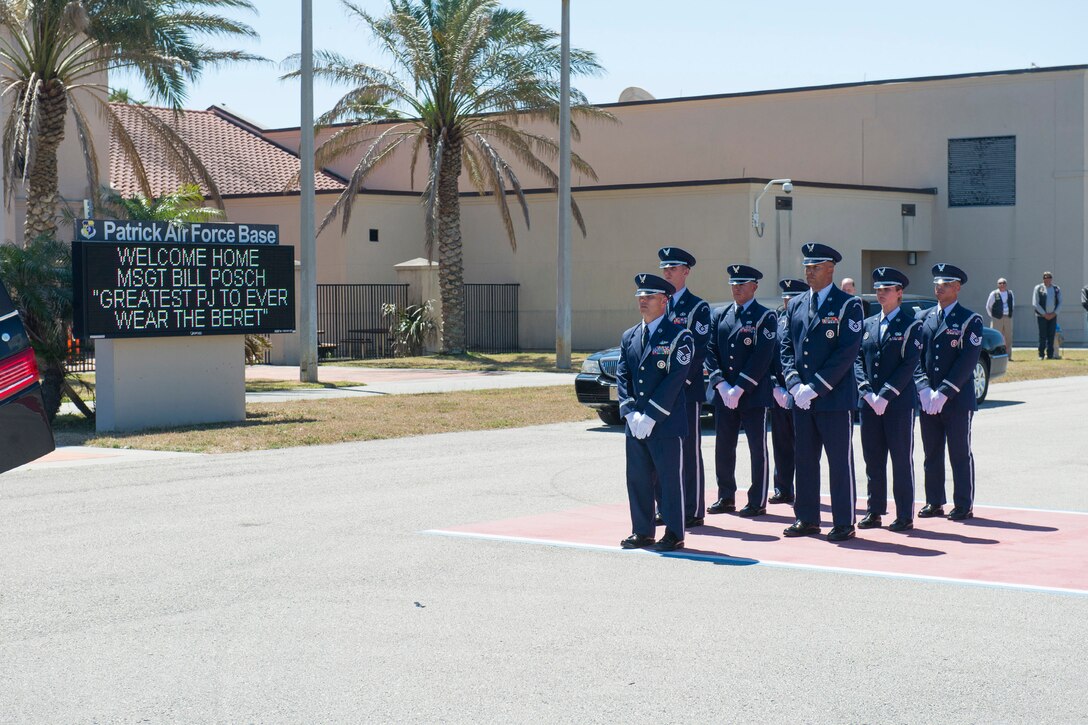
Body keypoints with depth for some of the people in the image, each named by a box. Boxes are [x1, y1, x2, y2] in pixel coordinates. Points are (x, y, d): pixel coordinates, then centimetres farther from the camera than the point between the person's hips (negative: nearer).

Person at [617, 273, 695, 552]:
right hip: (635, 425, 6)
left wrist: (650, 416, -17)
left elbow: (675, 379, -13)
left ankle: (674, 535, 8)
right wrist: (630, 413, -6)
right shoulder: (629, 337, 13)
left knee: (670, 480, 0)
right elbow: (622, 376, 9)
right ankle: (642, 532, 20)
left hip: (666, 424, -6)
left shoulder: (679, 337, -6)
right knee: (637, 479, 10)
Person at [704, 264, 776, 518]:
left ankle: (758, 501, 8)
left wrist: (739, 388, -17)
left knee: (758, 448, 2)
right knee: (723, 447, 9)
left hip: (753, 394, -5)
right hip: (723, 394, 5)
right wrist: (721, 384, -9)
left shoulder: (765, 317, -4)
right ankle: (726, 497, 20)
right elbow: (710, 351, 5)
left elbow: (762, 356, -12)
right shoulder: (719, 315, 11)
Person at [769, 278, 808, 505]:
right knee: (781, 443, 10)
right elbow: (768, 356, 9)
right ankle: (783, 490, 18)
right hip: (779, 391, 5)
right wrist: (775, 387, -2)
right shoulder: (776, 320, 8)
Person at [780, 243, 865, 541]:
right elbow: (786, 347, 12)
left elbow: (847, 352, -12)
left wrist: (815, 388, -15)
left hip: (834, 397, -6)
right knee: (805, 460, 10)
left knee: (840, 461, 0)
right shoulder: (795, 305, 13)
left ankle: (844, 523, 5)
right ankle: (807, 519, 19)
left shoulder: (848, 305, -6)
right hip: (802, 400, 6)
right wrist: (795, 384, -4)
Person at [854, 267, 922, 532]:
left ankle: (905, 516, 4)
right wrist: (867, 392, -7)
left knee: (902, 460, 0)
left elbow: (909, 365, -10)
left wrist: (885, 395, -16)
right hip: (869, 404, 5)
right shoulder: (867, 324, 13)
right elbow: (858, 360, 8)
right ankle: (874, 512, 16)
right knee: (873, 459, 8)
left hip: (899, 403, -5)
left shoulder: (911, 326, -2)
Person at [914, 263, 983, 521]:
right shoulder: (924, 317, 12)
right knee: (931, 453, 9)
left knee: (960, 454, 1)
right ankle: (935, 503, 17)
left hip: (958, 400, -4)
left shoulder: (970, 320, -2)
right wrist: (924, 388, -9)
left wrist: (944, 392, -16)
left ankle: (964, 506, 8)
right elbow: (915, 355, 6)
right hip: (928, 400, 4)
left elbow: (968, 361, -11)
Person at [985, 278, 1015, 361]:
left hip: (1008, 318, 4)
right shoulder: (994, 294, -3)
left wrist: (1010, 313, 14)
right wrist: (992, 316, 2)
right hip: (997, 319, -4)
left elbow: (1013, 304, 23)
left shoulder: (1010, 293, 9)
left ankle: (1008, 356, 12)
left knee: (1008, 338, 5)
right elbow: (988, 306, 4)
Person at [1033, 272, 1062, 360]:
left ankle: (1050, 355, 5)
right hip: (1042, 316, -3)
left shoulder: (1057, 289, 8)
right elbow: (1035, 303, -5)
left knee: (1051, 336, 1)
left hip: (1053, 316, 3)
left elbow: (1060, 303, 8)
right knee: (1042, 336, -4)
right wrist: (1044, 314, -9)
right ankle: (1041, 355, 1)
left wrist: (1054, 314, -5)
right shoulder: (1038, 288, -1)